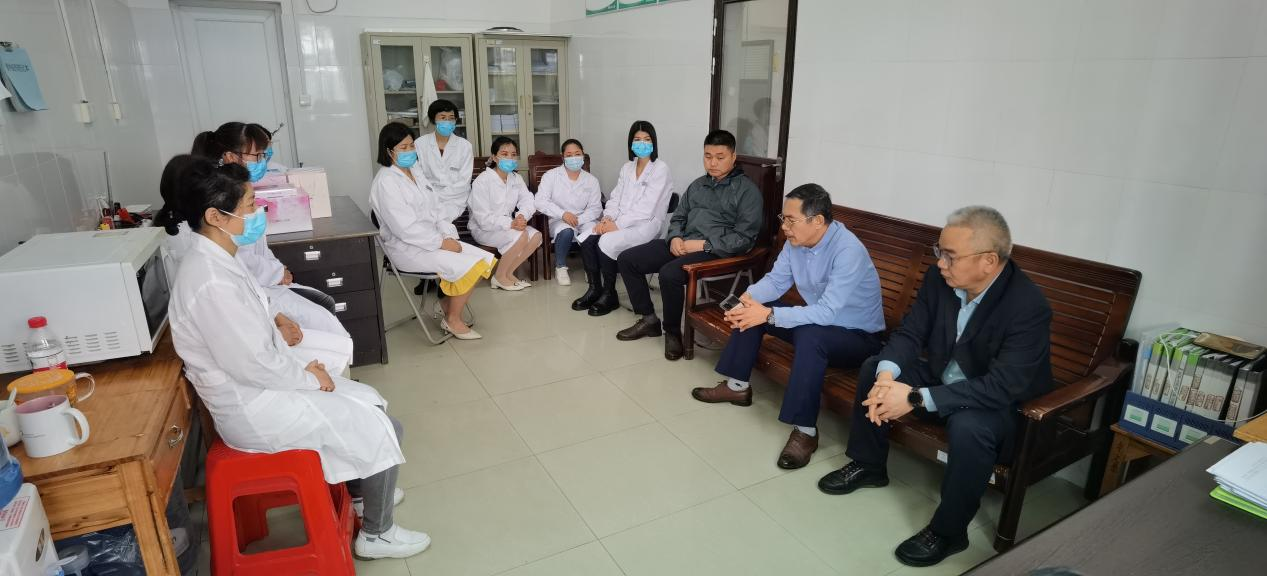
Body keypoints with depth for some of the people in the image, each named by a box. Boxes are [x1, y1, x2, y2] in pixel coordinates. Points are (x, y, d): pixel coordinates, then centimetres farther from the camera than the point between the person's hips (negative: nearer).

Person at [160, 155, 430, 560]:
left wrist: (300, 368, 4)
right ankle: (376, 534, 16)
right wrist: (309, 378, -11)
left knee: (369, 402, 18)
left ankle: (360, 491, 38)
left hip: (261, 386, 9)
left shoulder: (213, 260, 2)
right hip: (253, 408, -9)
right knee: (382, 430, -3)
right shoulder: (212, 282, -30)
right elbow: (252, 364, -26)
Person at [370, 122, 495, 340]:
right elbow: (405, 228, -20)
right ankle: (453, 320, -1)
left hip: (431, 239, 8)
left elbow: (434, 209, 10)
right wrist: (442, 243, -18)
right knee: (467, 266, -22)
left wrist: (449, 236, -6)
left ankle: (448, 304, 10)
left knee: (485, 260, -6)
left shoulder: (415, 171, 11)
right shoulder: (386, 181, -14)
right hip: (407, 248, -8)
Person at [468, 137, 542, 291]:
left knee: (536, 236, -18)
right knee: (520, 236, -30)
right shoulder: (482, 181, -16)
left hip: (507, 225, 7)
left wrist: (522, 216, -30)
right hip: (483, 229, -7)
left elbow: (527, 200, -6)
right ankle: (499, 277, -12)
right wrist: (511, 224, -34)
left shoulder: (516, 178, 6)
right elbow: (483, 218, -22)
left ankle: (508, 273, -5)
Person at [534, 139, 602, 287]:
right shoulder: (551, 176, 1)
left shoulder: (591, 180, 7)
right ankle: (560, 267, -8)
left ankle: (593, 273, -5)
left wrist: (578, 219, -20)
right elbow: (540, 201, -9)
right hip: (559, 221, -1)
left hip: (583, 220, 2)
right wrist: (563, 214, -24)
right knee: (566, 231, -37)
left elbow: (596, 208, 0)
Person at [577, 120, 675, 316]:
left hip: (646, 224, -6)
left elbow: (646, 209, -16)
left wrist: (618, 225, -20)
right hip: (620, 222, 6)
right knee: (587, 237, -19)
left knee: (607, 242, -30)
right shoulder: (627, 168, 15)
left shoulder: (660, 168, -7)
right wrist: (607, 218, -9)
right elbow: (615, 197, 12)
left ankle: (609, 295, -10)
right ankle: (595, 289, -5)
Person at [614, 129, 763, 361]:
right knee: (627, 259, -3)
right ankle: (649, 319, 8)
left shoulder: (747, 190, -3)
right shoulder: (698, 184, 19)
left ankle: (672, 332, -9)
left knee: (669, 273, -34)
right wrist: (675, 238, -1)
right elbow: (678, 217, 22)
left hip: (716, 251, -7)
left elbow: (744, 237, -11)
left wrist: (703, 244, -18)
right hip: (682, 244, 8)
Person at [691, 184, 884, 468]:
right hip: (815, 319, 8)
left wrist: (770, 315, -37)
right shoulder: (796, 241, -7)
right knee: (753, 309, -1)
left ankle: (805, 430, -28)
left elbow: (828, 312, -36)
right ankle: (737, 386, 11)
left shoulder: (848, 250, -30)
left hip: (858, 335, -8)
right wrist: (747, 297, -20)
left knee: (809, 335, -38)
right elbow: (775, 280, 1)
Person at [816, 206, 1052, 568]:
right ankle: (868, 465, 16)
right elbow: (909, 333, -6)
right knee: (873, 368, -3)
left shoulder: (1028, 306, -30)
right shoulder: (939, 279, -13)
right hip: (943, 381, 7)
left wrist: (916, 398, -37)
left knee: (968, 426, -36)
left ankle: (948, 531, -11)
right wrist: (887, 375, -28)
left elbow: (1002, 388, -34)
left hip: (1003, 404, -6)